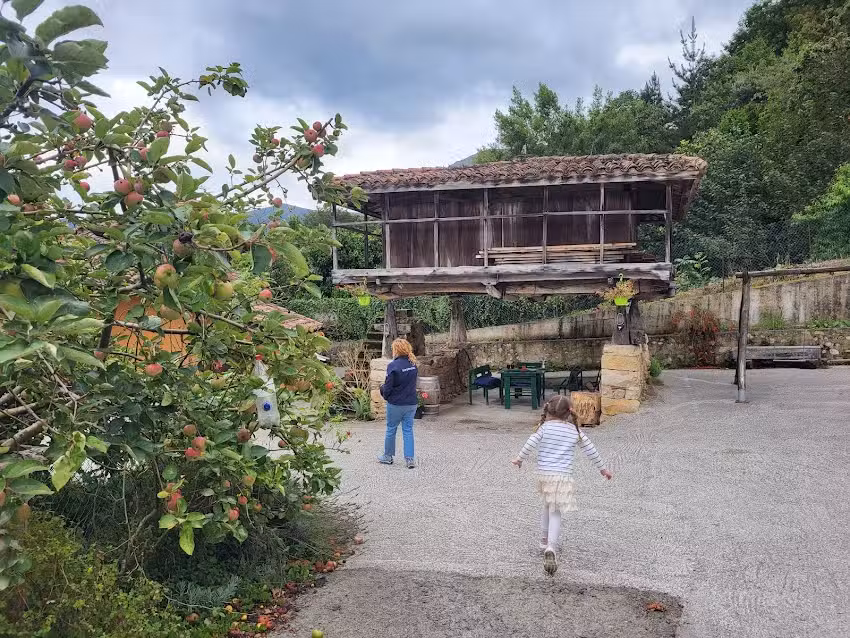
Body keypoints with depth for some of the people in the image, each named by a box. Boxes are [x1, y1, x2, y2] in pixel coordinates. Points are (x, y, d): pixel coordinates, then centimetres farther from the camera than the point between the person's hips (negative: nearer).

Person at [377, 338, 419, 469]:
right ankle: (409, 459, 5)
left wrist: (384, 394, 5)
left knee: (391, 429, 12)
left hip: (396, 404, -5)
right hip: (412, 403, 5)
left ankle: (388, 456, 25)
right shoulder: (413, 364, 2)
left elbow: (388, 386, -15)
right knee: (408, 430, 9)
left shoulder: (393, 365, -18)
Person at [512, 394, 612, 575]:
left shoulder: (545, 427, -1)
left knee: (547, 506, 24)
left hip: (544, 474, 1)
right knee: (555, 513, -4)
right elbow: (590, 450, 12)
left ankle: (545, 540, 35)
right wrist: (602, 468, 24)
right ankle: (551, 547, -22)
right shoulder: (575, 431, 6)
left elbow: (530, 444, -6)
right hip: (563, 475, -1)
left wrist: (519, 459, 10)